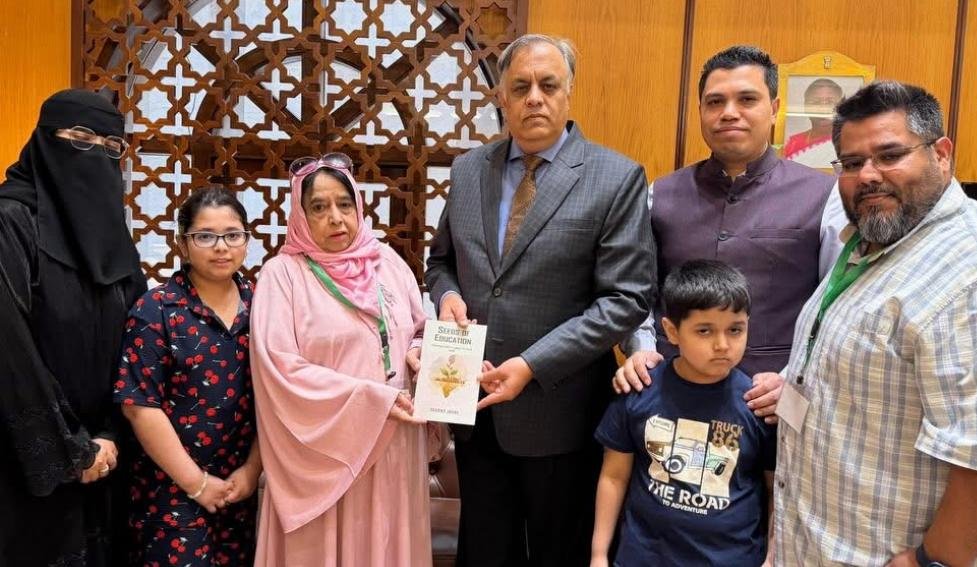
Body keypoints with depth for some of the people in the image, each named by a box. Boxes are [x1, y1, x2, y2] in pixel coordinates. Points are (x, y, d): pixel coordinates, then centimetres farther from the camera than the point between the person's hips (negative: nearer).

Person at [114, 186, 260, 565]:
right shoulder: (155, 310, -9)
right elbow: (140, 405, -14)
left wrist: (252, 469, -4)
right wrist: (197, 483, -12)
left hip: (240, 485, 4)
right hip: (171, 490, -4)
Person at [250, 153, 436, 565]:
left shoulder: (388, 262, 7)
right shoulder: (283, 274, -6)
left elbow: (419, 332, 16)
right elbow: (279, 368, -14)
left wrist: (417, 354, -8)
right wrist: (370, 398, -17)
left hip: (393, 448, 4)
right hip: (324, 454, -4)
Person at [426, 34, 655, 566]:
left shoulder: (617, 178, -10)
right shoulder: (467, 169, 5)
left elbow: (627, 298, -14)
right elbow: (441, 259, 16)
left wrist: (533, 365, -20)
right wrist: (447, 294, -8)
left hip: (557, 411, -3)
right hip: (475, 405, 4)